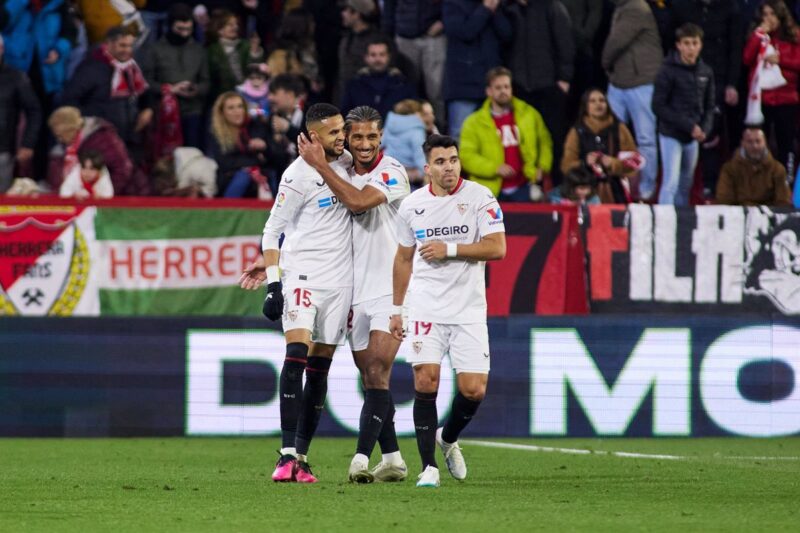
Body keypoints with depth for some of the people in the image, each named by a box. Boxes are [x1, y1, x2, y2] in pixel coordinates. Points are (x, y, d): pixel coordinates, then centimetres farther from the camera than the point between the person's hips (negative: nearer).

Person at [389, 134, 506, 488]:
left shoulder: (480, 197, -3)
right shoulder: (412, 206, 6)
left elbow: (497, 248, -10)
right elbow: (403, 259, 18)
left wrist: (450, 249, -16)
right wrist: (396, 309, 17)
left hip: (468, 310, -1)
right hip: (426, 308, 1)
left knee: (474, 389, -5)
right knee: (425, 382, -11)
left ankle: (448, 438, 26)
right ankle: (429, 467, -3)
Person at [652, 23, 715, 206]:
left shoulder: (705, 72, 4)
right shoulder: (668, 71, -12)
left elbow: (709, 106, 11)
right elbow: (659, 106, -13)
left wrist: (705, 129, -9)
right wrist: (689, 125, -17)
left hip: (693, 138, 5)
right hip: (671, 135, -5)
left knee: (686, 185, 15)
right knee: (671, 183, -12)